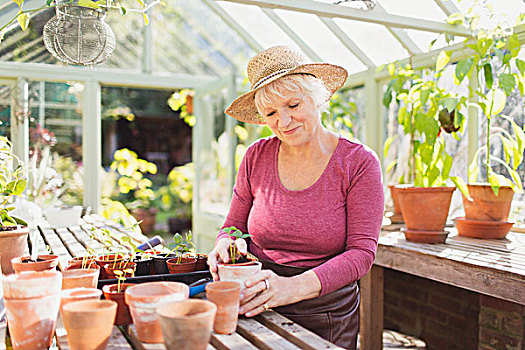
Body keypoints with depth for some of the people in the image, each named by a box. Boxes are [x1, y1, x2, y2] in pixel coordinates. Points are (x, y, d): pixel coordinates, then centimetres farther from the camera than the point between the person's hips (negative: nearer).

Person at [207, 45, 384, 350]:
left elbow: (362, 252, -14)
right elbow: (234, 226, 8)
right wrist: (227, 244, -17)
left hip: (326, 319, -2)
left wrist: (294, 286, -29)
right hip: (257, 312, 3)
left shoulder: (359, 163, -9)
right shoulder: (256, 157, 0)